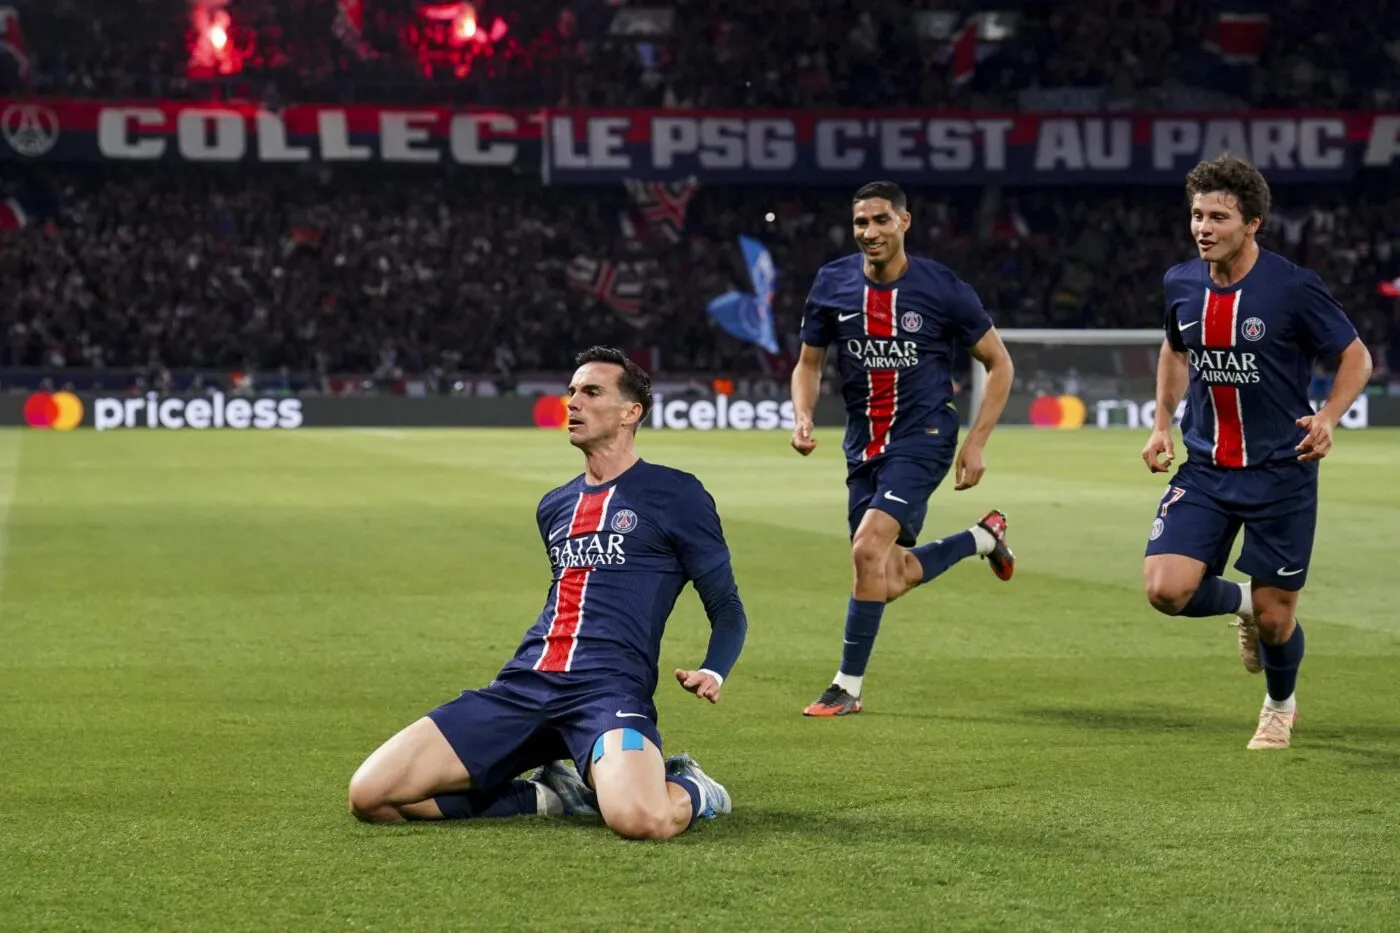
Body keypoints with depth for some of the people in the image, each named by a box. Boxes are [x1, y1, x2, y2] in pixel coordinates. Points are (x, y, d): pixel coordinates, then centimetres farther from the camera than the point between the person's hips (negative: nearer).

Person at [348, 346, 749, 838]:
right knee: (369, 795, -12)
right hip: (522, 685, 6)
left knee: (640, 819, -39)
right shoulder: (553, 506, 24)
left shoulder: (675, 495, 7)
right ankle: (552, 795, 4)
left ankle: (690, 791, 1)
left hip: (608, 687, -6)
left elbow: (727, 608, 9)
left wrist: (712, 672, -10)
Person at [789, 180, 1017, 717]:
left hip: (922, 437, -5)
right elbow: (809, 362, 11)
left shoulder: (944, 290, -11)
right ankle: (984, 537, 36)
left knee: (869, 548, -22)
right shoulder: (831, 285, -2)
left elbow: (999, 364, 0)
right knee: (890, 582, 8)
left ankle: (849, 687, -9)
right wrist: (803, 416, -9)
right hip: (864, 444, 5)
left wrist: (976, 443, -6)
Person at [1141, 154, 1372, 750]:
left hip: (1281, 472, -3)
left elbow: (1356, 357, -4)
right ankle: (1240, 603, 20)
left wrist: (1328, 418, -20)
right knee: (1165, 589, -15)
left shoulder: (1293, 288, -15)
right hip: (1205, 469, 4)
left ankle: (1280, 705, 36)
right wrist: (1162, 424, 11)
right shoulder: (1182, 283, -1)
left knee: (1275, 617, 2)